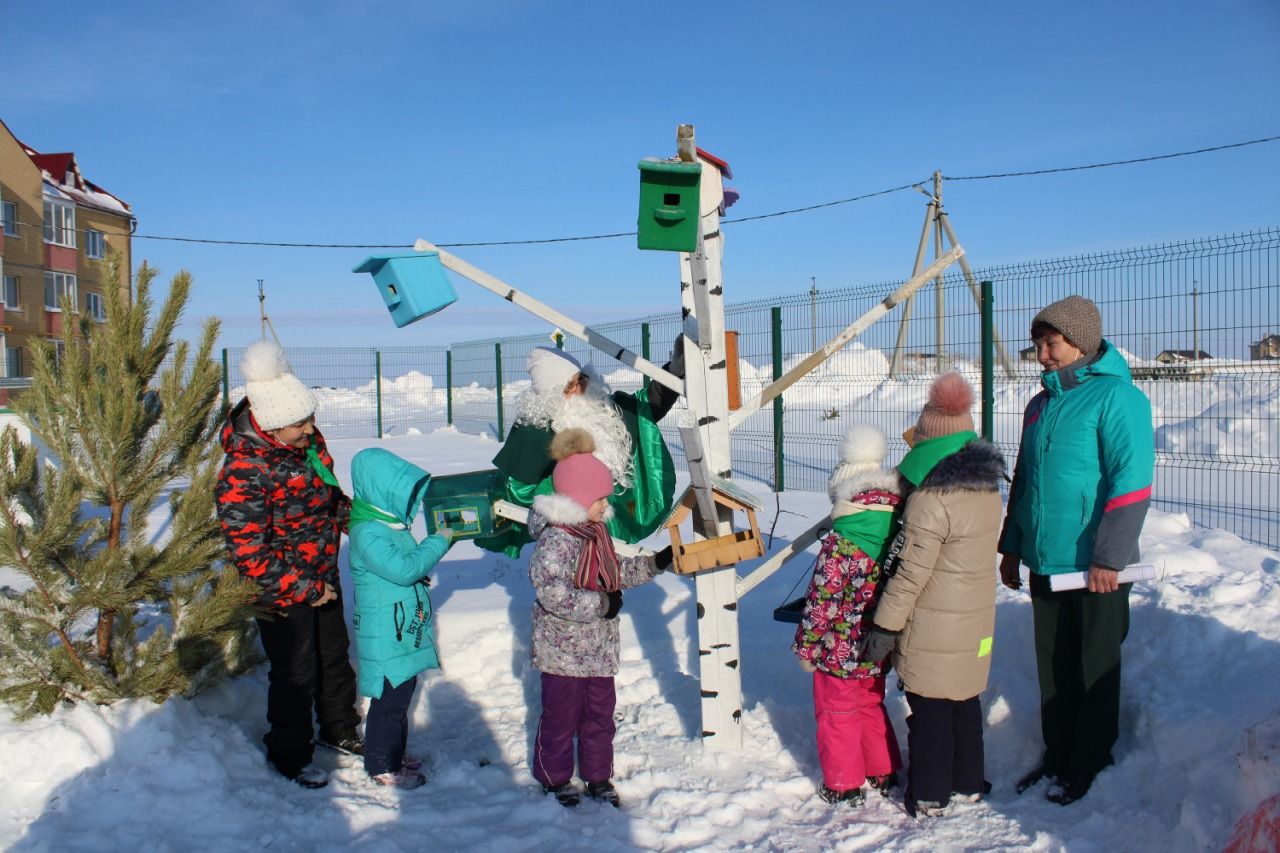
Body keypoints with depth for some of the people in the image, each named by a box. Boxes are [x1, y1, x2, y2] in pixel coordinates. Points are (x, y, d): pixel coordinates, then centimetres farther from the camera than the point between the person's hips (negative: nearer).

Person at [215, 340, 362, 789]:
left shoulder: (307, 441, -5)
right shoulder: (243, 473, -30)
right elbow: (249, 553, -27)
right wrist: (304, 590, -22)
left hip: (324, 580, 8)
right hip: (283, 594, -8)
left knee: (334, 657, 24)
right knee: (295, 675, 8)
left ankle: (340, 730, 46)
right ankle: (290, 755, 31)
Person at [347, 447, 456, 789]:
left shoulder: (392, 523, 8)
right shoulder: (367, 533, -23)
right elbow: (404, 568, -29)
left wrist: (438, 541, 5)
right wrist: (439, 540, -20)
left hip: (404, 631, 10)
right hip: (386, 638, -10)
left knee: (400, 696, 21)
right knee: (389, 701, 3)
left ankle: (395, 755, 36)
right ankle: (382, 767, 19)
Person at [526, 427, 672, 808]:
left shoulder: (595, 531, 7)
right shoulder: (556, 538, -23)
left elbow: (617, 572, 19)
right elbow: (551, 593, -32)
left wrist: (656, 562, 10)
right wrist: (602, 604, -24)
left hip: (599, 650, 8)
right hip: (564, 652, -8)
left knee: (600, 715, 17)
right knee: (561, 718, 9)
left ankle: (598, 777, 33)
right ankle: (554, 778, 28)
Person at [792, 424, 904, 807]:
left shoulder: (840, 545, -26)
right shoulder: (896, 533, -7)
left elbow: (821, 601, -21)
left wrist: (806, 646, -8)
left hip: (840, 648, -6)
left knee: (838, 712, 13)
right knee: (872, 705, 25)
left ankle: (843, 786, 24)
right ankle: (883, 773, 37)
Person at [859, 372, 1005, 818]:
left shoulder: (930, 499, -23)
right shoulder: (988, 488, 2)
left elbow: (911, 572, -21)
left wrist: (885, 626, -13)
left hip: (933, 625, -7)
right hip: (976, 619, 7)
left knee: (928, 708, 6)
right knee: (965, 701, 20)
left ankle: (930, 794, 18)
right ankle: (968, 782, 33)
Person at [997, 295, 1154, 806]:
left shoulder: (1116, 397, -12)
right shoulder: (1040, 405, 12)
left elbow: (1131, 482, -18)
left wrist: (1108, 557, -20)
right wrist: (1011, 546, 19)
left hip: (1094, 566, -7)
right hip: (1044, 562, 7)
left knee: (1095, 667, 7)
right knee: (1053, 666, 15)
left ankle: (1089, 764, 21)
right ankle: (1058, 755, 28)